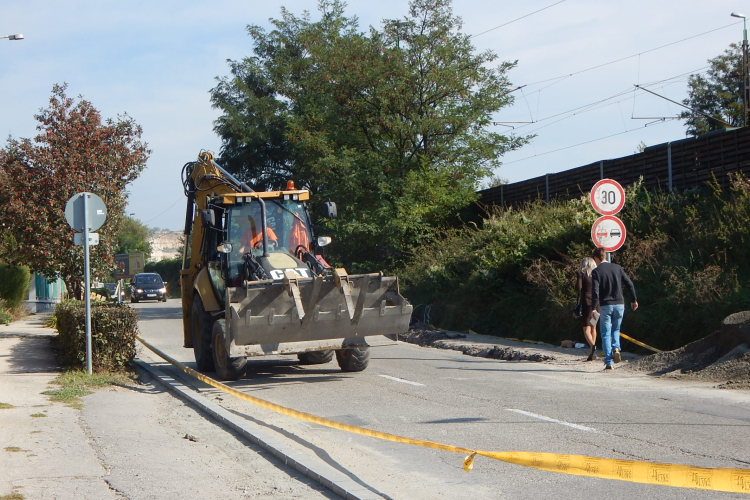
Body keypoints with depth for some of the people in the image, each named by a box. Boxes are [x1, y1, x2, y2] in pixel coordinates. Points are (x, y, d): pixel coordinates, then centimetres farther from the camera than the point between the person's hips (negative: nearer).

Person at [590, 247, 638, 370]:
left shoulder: (596, 272, -7)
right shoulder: (617, 268, 5)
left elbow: (595, 291, -14)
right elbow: (629, 284, 6)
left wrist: (593, 308, -12)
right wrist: (634, 300, 16)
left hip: (605, 306, -4)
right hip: (619, 304, 4)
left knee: (605, 333, 4)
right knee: (616, 329, 22)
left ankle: (609, 362, -1)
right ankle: (616, 348, -6)